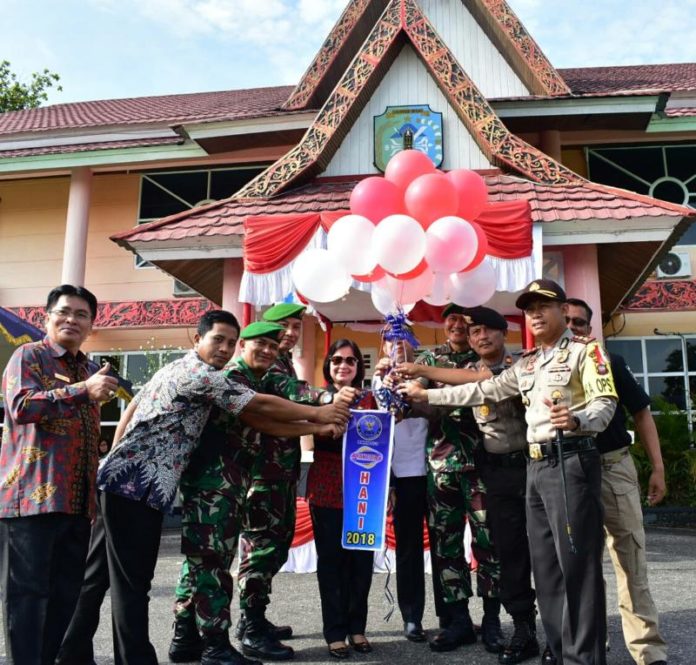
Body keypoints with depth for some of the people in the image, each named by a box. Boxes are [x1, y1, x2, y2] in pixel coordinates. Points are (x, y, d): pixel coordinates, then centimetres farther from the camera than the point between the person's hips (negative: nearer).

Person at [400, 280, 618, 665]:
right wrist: (427, 395, 22)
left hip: (571, 461, -7)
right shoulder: (525, 365, 20)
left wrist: (576, 420, -33)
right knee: (545, 564, 9)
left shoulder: (584, 350, -2)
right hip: (536, 466, 8)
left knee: (577, 561, -7)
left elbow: (606, 402, -12)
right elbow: (483, 391, 23)